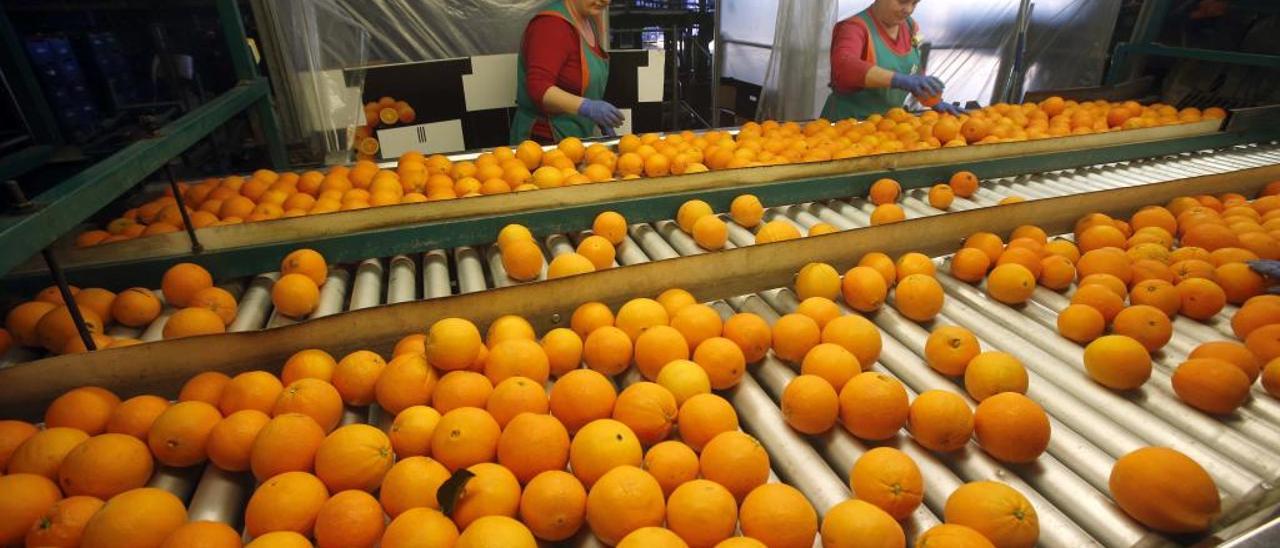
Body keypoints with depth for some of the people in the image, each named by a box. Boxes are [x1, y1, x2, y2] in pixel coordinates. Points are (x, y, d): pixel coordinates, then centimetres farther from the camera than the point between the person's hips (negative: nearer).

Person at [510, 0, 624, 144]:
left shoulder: (585, 22, 9)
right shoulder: (552, 24, -17)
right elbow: (538, 89, -26)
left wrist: (602, 122, 9)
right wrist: (587, 107, -36)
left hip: (576, 137, 8)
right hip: (548, 140, -8)